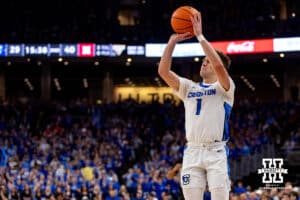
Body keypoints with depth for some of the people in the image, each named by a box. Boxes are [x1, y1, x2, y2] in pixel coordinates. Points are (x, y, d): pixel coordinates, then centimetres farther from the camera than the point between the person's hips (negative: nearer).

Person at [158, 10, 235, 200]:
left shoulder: (225, 87, 3)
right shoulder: (189, 88, 18)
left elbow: (218, 65, -18)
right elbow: (163, 71, 7)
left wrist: (200, 36, -14)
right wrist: (172, 42, 2)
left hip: (216, 151, -4)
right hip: (192, 151, 5)